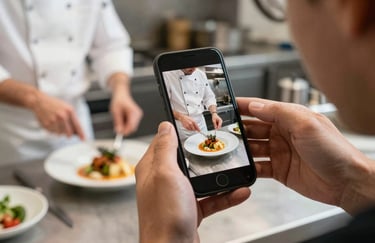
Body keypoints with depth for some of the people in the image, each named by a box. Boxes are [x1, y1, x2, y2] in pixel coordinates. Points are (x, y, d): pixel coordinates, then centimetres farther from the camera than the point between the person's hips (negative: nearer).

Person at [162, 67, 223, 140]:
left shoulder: (201, 74, 3)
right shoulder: (167, 75, -14)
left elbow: (209, 97, 10)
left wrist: (214, 113, -9)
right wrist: (181, 117, -33)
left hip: (201, 124, 5)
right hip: (180, 128, -5)